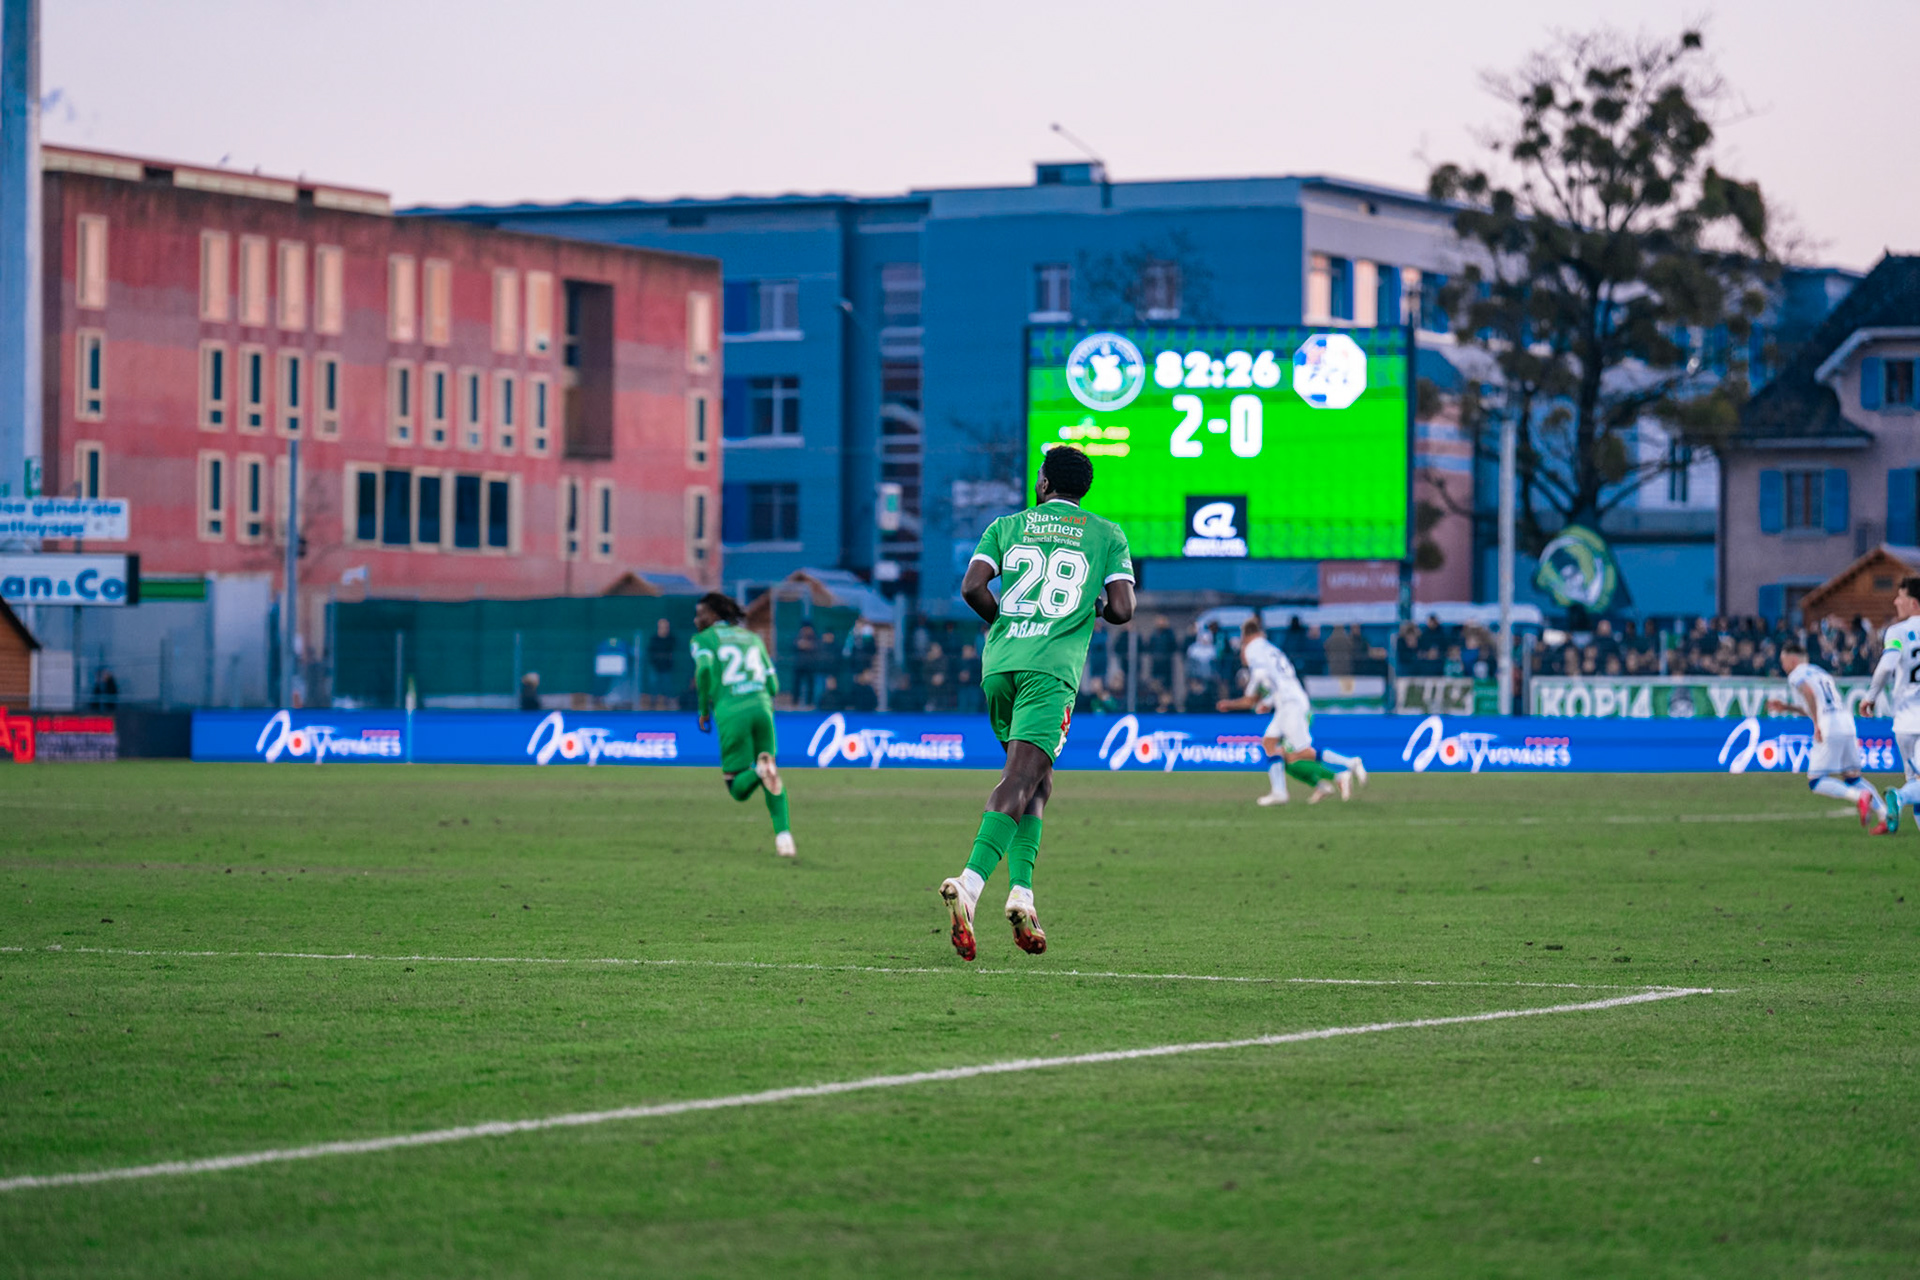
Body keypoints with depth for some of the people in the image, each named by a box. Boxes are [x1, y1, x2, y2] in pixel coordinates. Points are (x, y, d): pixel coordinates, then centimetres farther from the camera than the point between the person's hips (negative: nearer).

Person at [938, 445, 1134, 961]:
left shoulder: (1006, 527, 15)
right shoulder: (1108, 536, 11)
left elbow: (972, 588, 1)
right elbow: (1122, 610, 1)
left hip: (998, 666, 4)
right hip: (1052, 670, -4)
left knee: (1036, 780, 18)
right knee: (1021, 778, -14)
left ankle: (1021, 890, 4)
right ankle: (970, 883, -34)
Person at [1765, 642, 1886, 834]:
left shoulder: (1796, 675, 3)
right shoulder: (1820, 673, 29)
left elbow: (1809, 692, -19)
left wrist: (1817, 724, -19)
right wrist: (1786, 708, 37)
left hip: (1829, 730, -8)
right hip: (1847, 724, 8)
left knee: (1816, 782, -3)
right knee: (1852, 779, 14)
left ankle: (1860, 796, -24)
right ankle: (1886, 815, -1)